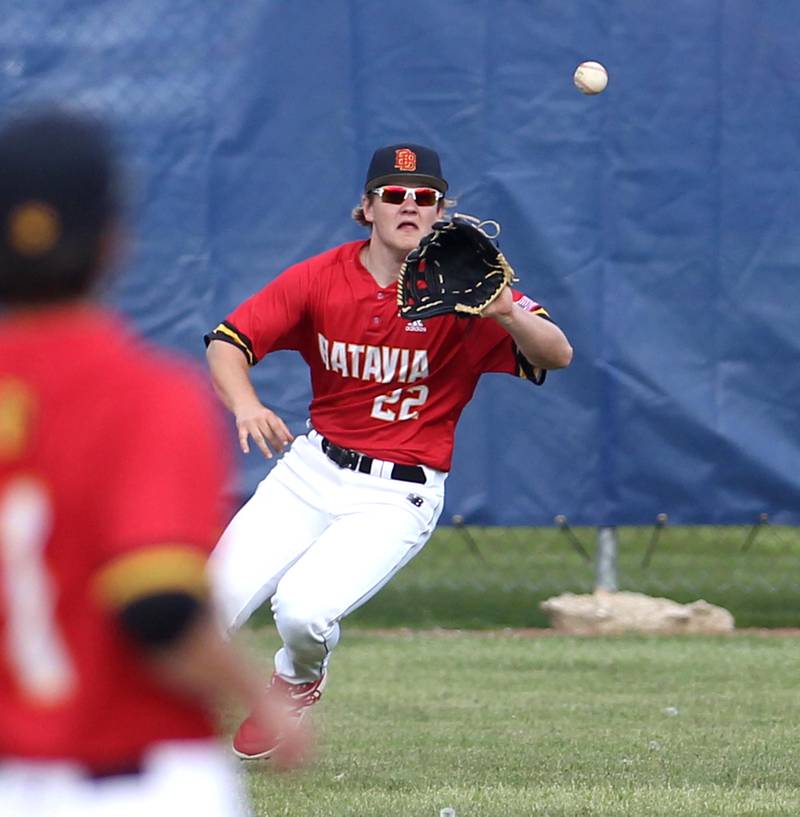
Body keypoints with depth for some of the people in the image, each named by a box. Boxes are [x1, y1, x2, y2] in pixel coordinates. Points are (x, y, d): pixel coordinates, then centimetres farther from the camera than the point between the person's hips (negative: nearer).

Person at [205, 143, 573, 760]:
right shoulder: (321, 277, -3)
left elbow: (558, 355, -21)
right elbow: (227, 343, -5)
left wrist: (503, 313, -41)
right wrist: (246, 405, -27)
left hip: (400, 495, -3)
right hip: (312, 471, 3)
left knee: (303, 611, -25)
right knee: (212, 607, -12)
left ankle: (298, 681, 15)